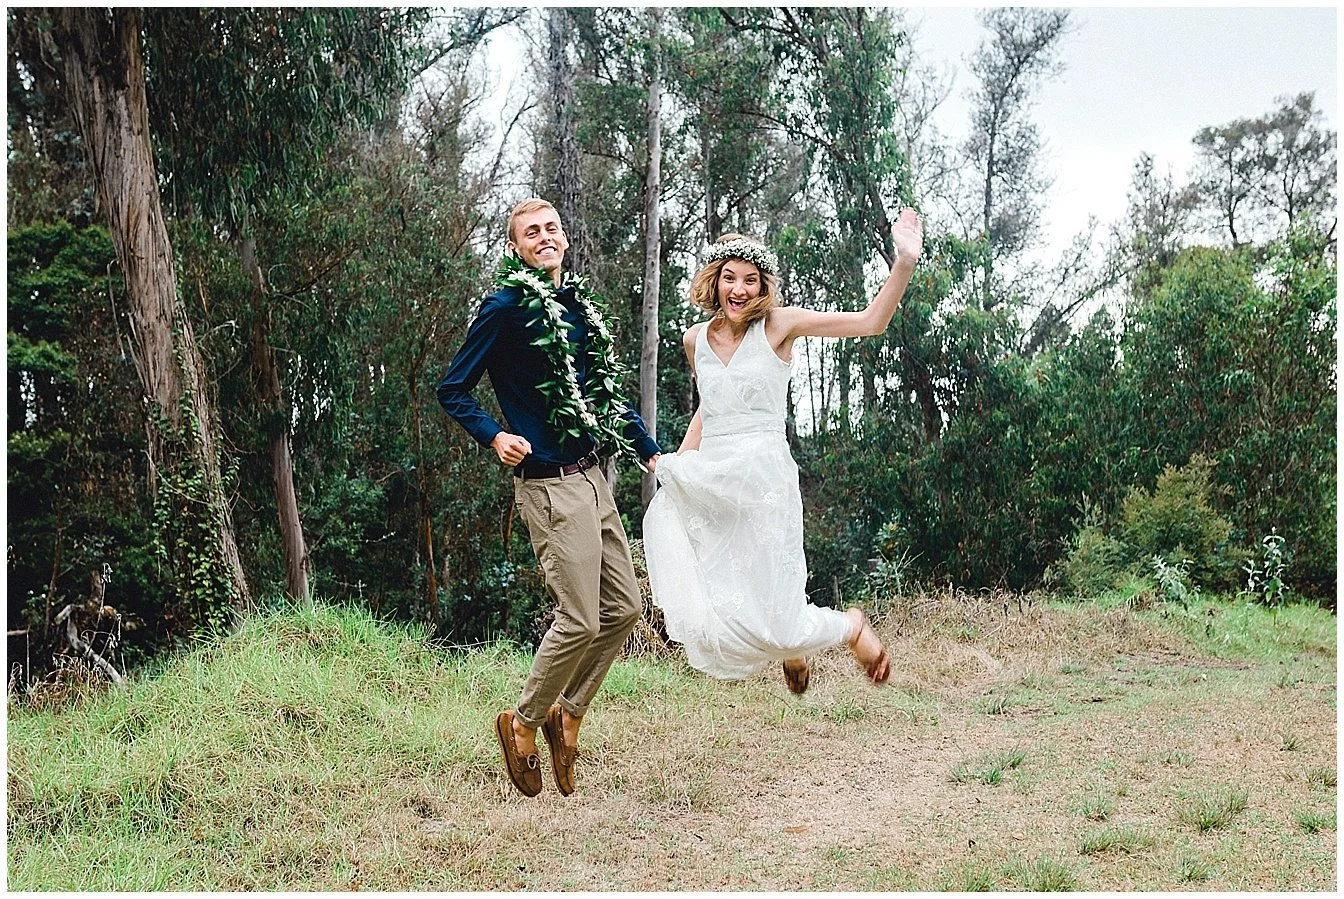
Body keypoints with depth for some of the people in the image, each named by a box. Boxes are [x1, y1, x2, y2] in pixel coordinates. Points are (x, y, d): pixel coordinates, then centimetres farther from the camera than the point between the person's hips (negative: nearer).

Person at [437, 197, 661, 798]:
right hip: (549, 484, -8)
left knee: (624, 608, 9)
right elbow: (452, 390, -6)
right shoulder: (506, 306, -7)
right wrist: (495, 439, -20)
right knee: (580, 619, -8)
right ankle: (523, 725, 13)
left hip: (592, 478, 8)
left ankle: (568, 714, 25)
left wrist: (652, 453, 19)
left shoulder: (579, 306, 15)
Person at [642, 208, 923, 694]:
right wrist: (676, 467, 19)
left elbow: (871, 322, -10)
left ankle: (851, 626, 29)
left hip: (763, 483, -5)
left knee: (773, 625, -5)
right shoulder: (696, 339, 8)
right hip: (707, 486, 5)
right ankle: (790, 648, 37)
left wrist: (905, 262, -22)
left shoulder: (778, 324, -5)